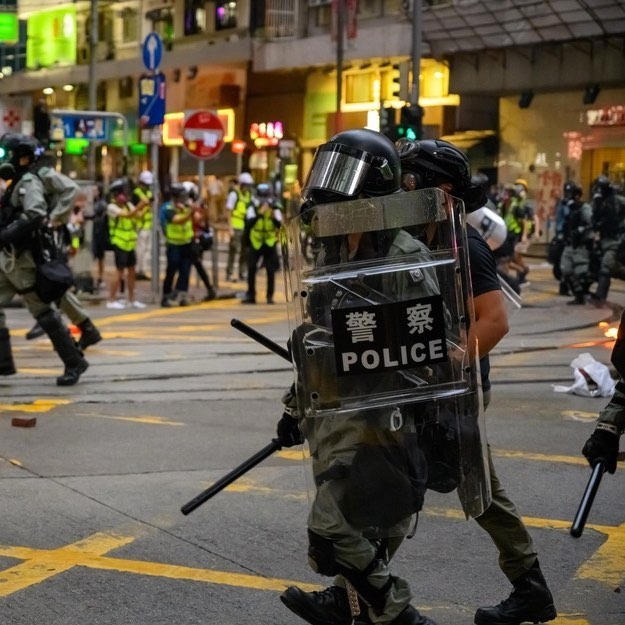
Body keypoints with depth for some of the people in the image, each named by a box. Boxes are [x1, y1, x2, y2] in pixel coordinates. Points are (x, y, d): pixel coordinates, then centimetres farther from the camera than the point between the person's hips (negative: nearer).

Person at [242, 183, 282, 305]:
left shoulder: (275, 207, -7)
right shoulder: (253, 206, -9)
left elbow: (279, 225, -16)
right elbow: (249, 223, -24)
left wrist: (274, 217, -34)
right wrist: (259, 213, -36)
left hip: (270, 243, 0)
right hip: (255, 242, 0)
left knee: (271, 270, -4)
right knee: (251, 268, -2)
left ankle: (270, 296, 7)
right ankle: (250, 295, 9)